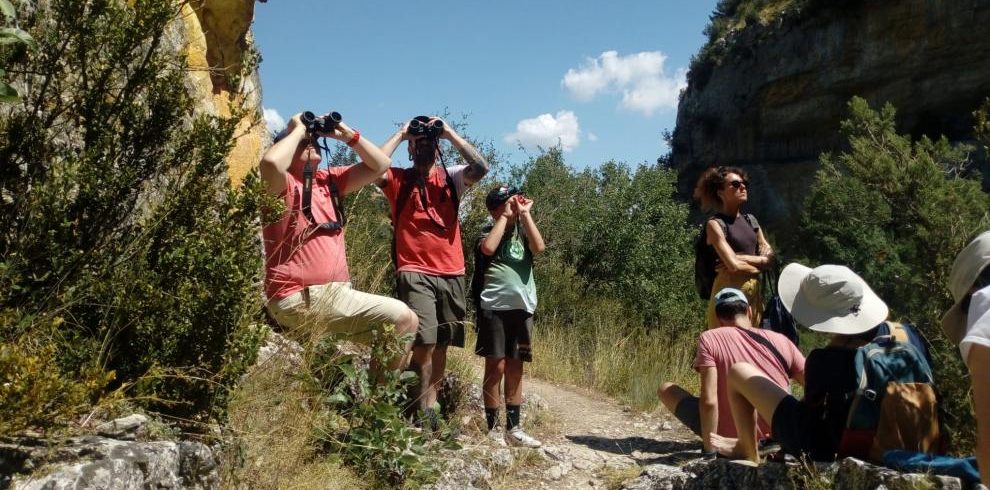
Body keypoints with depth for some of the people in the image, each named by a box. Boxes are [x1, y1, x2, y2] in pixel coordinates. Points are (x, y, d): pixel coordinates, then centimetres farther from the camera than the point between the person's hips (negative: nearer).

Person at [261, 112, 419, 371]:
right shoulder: (282, 184, -7)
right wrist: (297, 129, -14)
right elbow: (271, 162, -31)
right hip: (301, 299, -9)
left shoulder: (328, 180, 15)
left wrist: (347, 135, 5)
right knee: (403, 318, -16)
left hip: (334, 293, 9)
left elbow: (379, 165, 15)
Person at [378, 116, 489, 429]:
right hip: (415, 274, -4)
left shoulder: (450, 178, 10)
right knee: (424, 342, -14)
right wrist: (399, 135, -4)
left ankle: (431, 403, 21)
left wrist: (450, 133, -3)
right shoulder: (397, 179, 5)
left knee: (442, 343, 10)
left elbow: (480, 167, -8)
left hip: (451, 274, 4)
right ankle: (424, 413, -5)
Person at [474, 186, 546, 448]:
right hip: (494, 307, -4)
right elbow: (488, 248, -20)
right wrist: (505, 216, -9)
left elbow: (539, 247, -7)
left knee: (515, 368, 8)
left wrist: (525, 214, -5)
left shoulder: (523, 230, 13)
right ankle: (492, 428, 5)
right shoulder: (489, 231, 4)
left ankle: (513, 428, 14)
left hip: (522, 307, 4)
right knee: (496, 366, -3)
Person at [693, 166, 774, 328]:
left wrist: (743, 259, -7)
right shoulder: (715, 224, -5)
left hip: (754, 292, 7)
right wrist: (757, 265, 2)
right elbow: (734, 265, -15)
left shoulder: (750, 220, 16)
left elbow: (770, 258, 9)